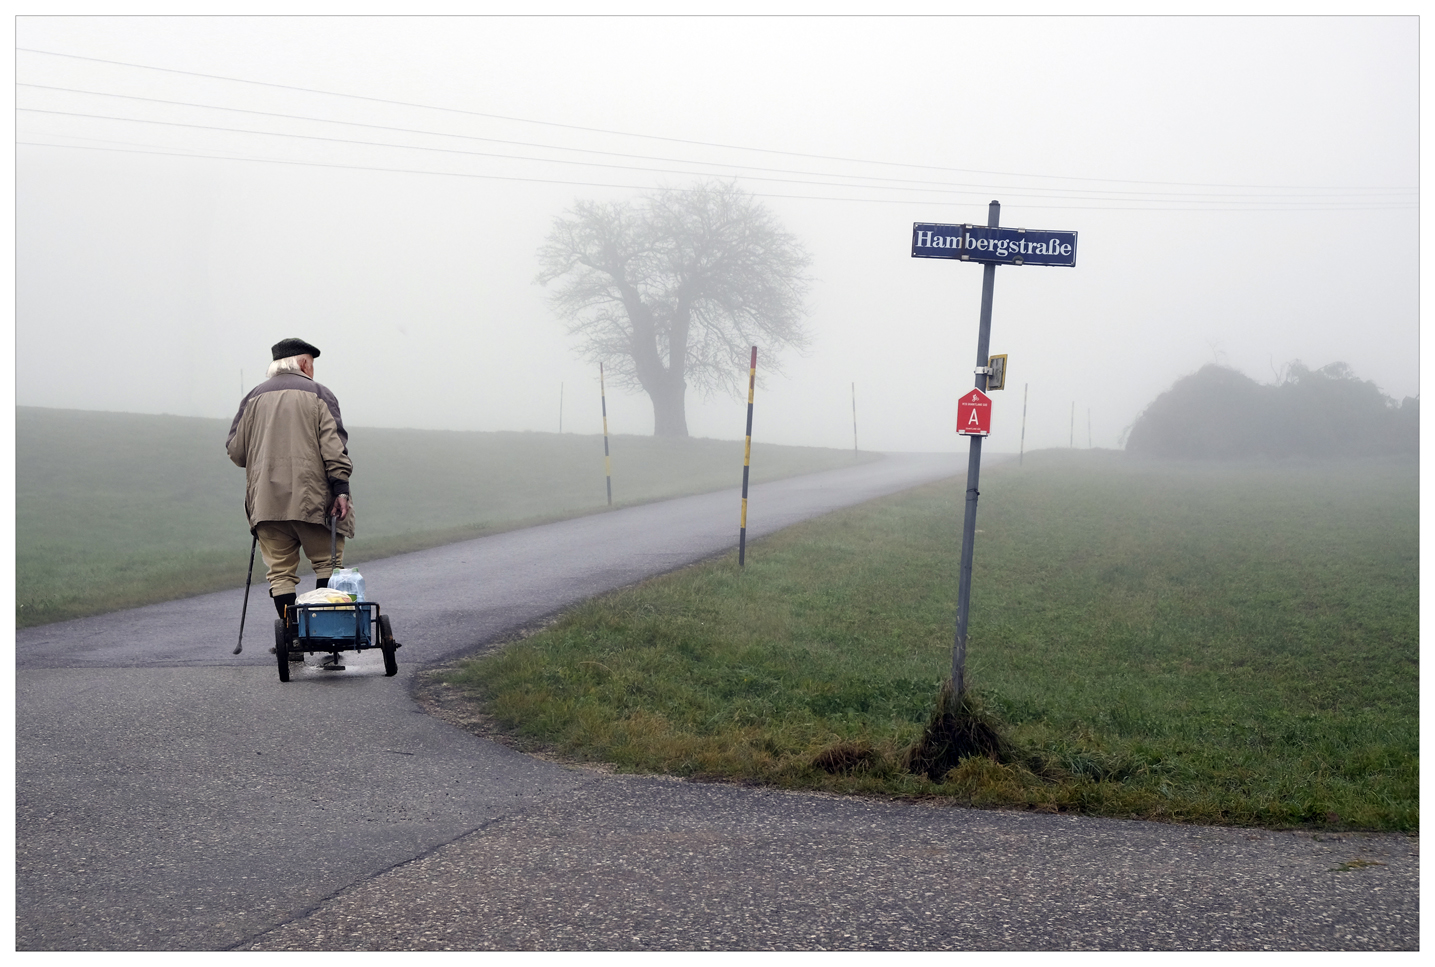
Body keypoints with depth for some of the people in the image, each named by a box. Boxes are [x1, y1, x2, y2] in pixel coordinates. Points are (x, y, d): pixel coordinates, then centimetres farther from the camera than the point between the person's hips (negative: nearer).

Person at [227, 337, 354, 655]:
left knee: (281, 571, 5)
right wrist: (341, 489, -10)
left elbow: (235, 450, 11)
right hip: (311, 498, -3)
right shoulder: (318, 394, 4)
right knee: (327, 563, 6)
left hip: (265, 500, 3)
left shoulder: (253, 398, 13)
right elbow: (334, 446, -8)